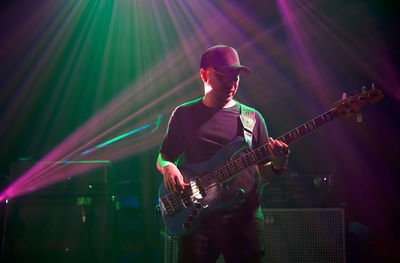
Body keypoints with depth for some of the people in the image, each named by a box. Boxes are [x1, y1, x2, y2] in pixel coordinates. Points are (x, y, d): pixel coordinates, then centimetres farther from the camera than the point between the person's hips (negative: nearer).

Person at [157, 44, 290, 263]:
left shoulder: (252, 118, 11)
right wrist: (167, 167, -8)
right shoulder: (184, 114, 9)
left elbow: (265, 173, 11)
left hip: (245, 217, 1)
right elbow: (162, 158, 15)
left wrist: (277, 165, -11)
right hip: (198, 219, -1)